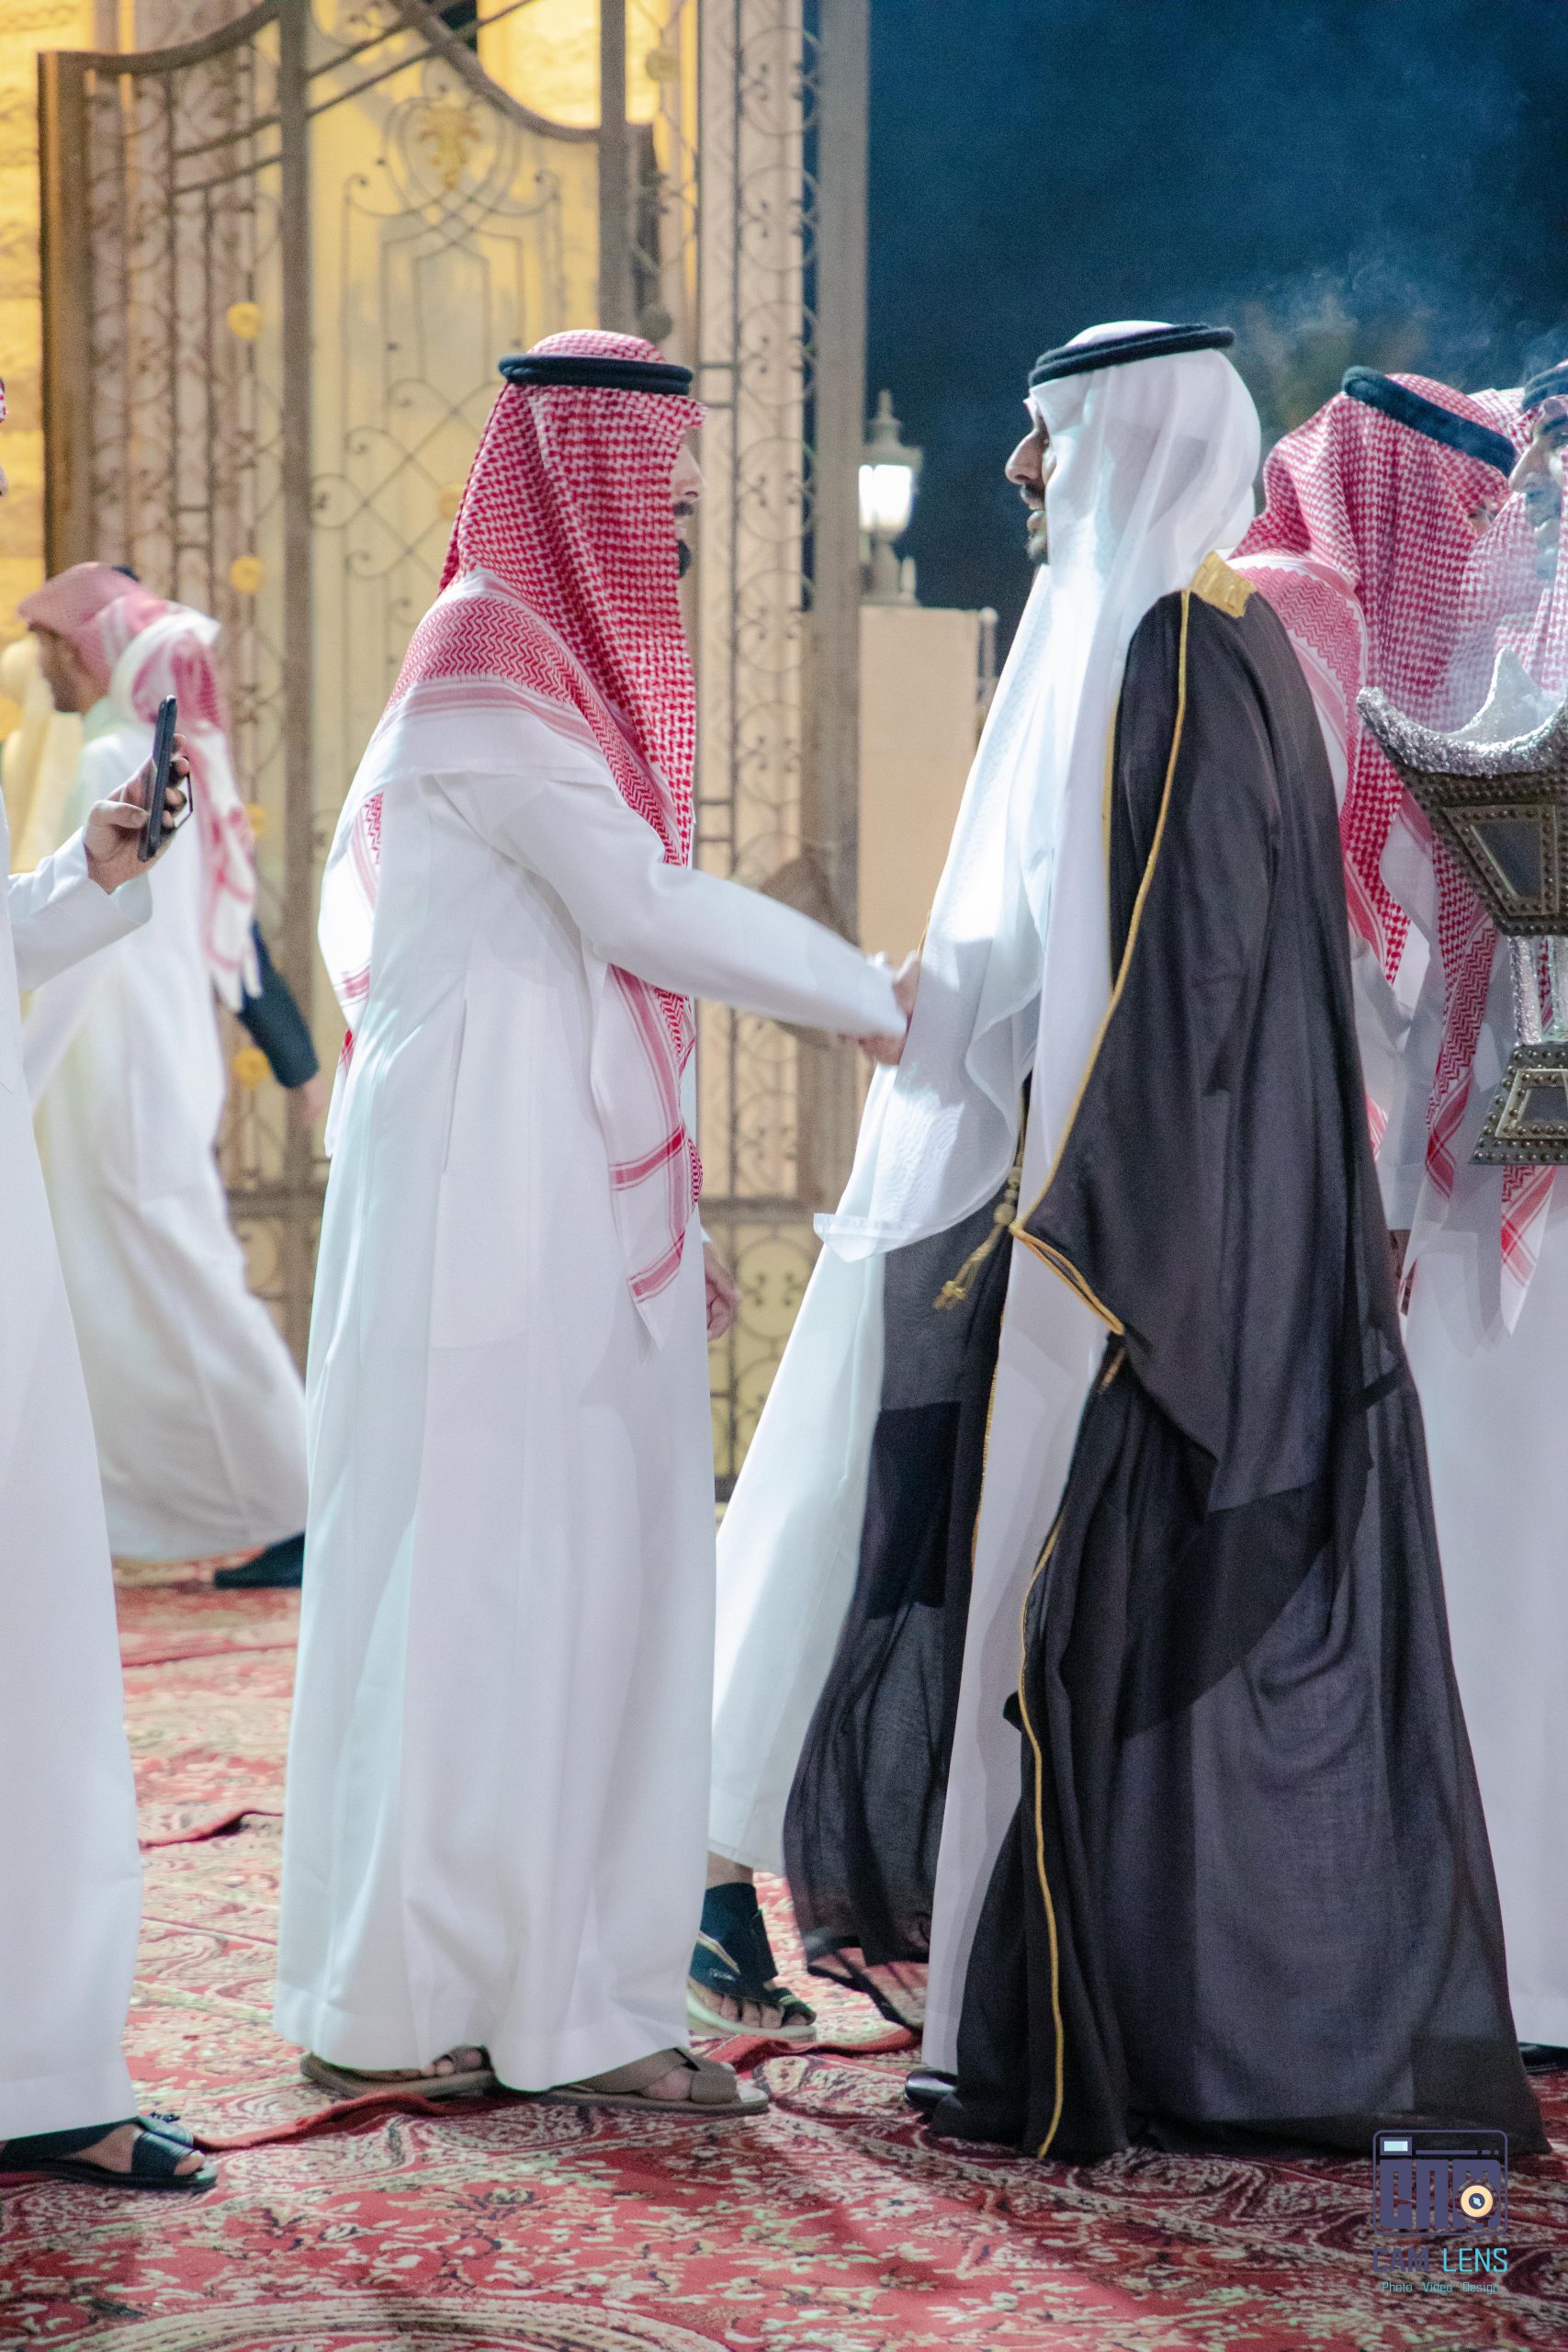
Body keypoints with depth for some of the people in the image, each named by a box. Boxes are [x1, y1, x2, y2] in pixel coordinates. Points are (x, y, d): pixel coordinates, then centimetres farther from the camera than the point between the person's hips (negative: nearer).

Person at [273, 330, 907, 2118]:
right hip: (488, 1205, -9)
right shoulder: (485, 662, -11)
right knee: (470, 1583, -3)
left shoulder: (568, 661, 18)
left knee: (595, 1584, 8)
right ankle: (394, 2007, 7)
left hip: (581, 1214, 9)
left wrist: (670, 1215, 17)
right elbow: (640, 904, -17)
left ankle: (573, 1998, 14)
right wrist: (876, 997, -7)